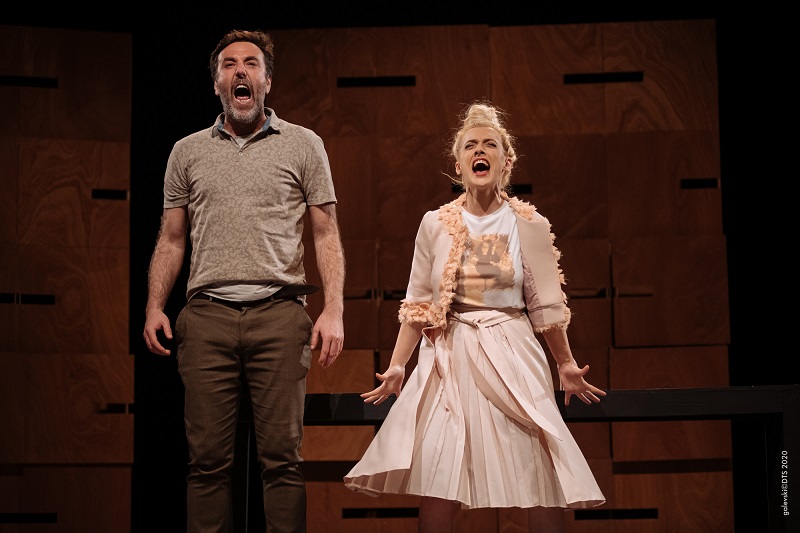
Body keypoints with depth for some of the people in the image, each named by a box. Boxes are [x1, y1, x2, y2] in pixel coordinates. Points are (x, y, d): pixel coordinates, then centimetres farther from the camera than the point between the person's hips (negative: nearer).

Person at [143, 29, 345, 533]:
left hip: (279, 315, -2)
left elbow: (327, 234, 7)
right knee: (208, 458, -1)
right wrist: (155, 307, 4)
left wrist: (334, 309, -5)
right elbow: (172, 239, 18)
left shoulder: (303, 145, 11)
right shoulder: (187, 152, 17)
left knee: (282, 455, -4)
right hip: (207, 316, 2)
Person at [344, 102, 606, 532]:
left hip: (510, 358, -1)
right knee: (435, 484, -7)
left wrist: (566, 365, 8)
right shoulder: (435, 225, 5)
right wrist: (396, 366, 4)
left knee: (539, 481, -5)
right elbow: (417, 305, 8)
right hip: (448, 359, 1)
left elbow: (546, 306, 7)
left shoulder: (529, 225, 2)